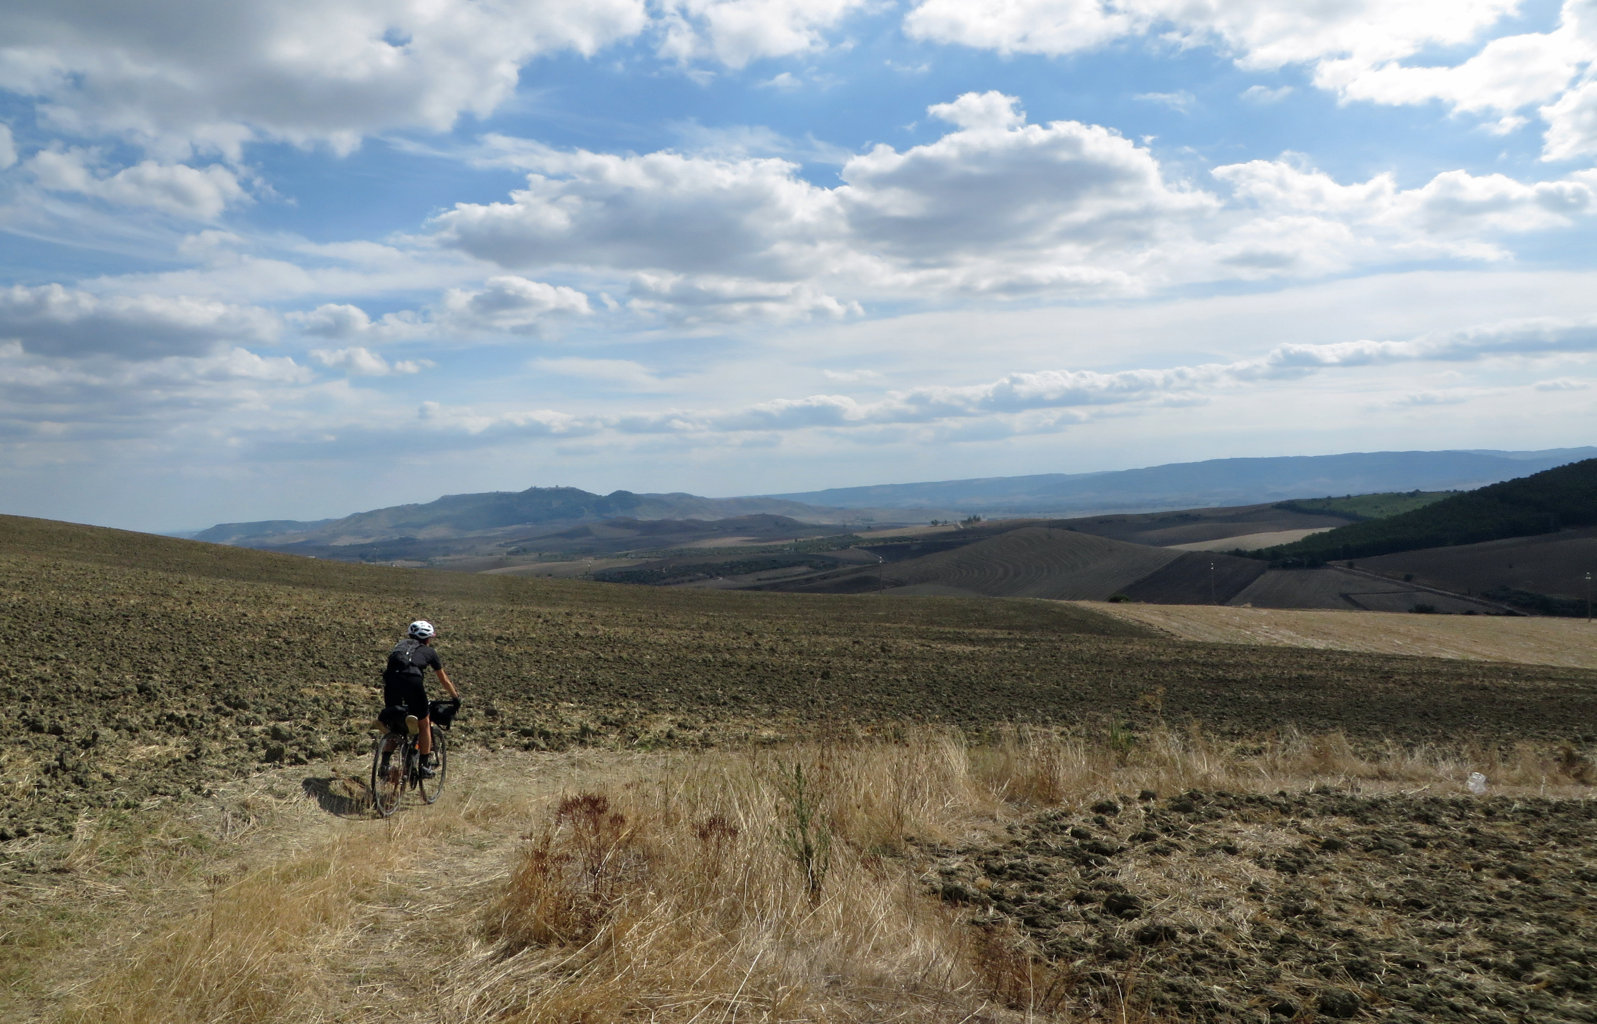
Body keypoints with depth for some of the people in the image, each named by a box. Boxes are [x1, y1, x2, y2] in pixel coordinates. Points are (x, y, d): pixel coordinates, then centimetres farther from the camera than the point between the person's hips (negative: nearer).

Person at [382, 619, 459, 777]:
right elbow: (444, 680, 33)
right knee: (424, 724, 14)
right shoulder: (429, 651, 25)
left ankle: (385, 763, 15)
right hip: (412, 680, -3)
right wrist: (456, 696, 48)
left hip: (391, 678, 3)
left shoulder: (400, 645, 34)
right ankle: (425, 765, 16)